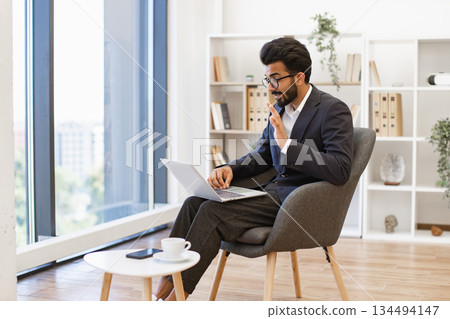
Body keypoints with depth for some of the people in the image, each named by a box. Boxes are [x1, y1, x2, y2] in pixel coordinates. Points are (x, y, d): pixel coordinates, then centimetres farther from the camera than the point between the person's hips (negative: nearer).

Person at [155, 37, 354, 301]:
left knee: (213, 211, -23)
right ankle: (164, 285, -12)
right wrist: (231, 169, 0)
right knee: (195, 202, -9)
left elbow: (340, 170, -23)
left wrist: (287, 145, -26)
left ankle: (176, 295, -14)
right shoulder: (280, 107, 13)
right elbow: (262, 155, 21)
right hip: (274, 190, 9)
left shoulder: (334, 110, -12)